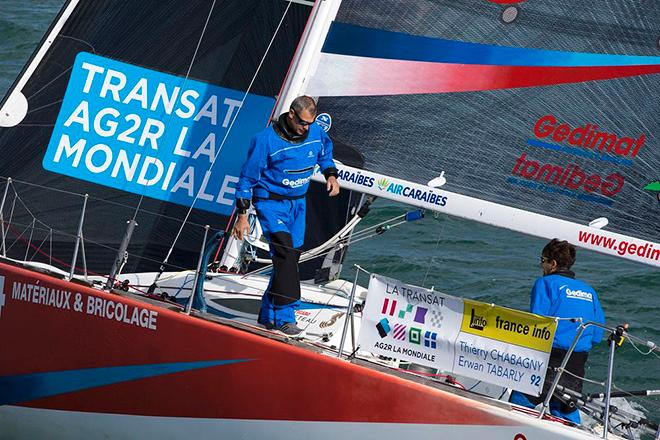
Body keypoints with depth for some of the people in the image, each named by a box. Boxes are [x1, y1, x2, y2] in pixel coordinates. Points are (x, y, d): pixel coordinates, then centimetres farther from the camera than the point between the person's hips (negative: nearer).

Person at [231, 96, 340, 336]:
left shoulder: (316, 132, -2)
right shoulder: (266, 140, -18)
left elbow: (325, 152, 23)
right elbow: (248, 177, -11)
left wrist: (331, 174, 6)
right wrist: (242, 215, -11)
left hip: (297, 202, 6)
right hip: (270, 201, -6)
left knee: (289, 257, 7)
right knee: (285, 251, -22)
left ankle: (268, 316, 19)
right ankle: (285, 317, -22)